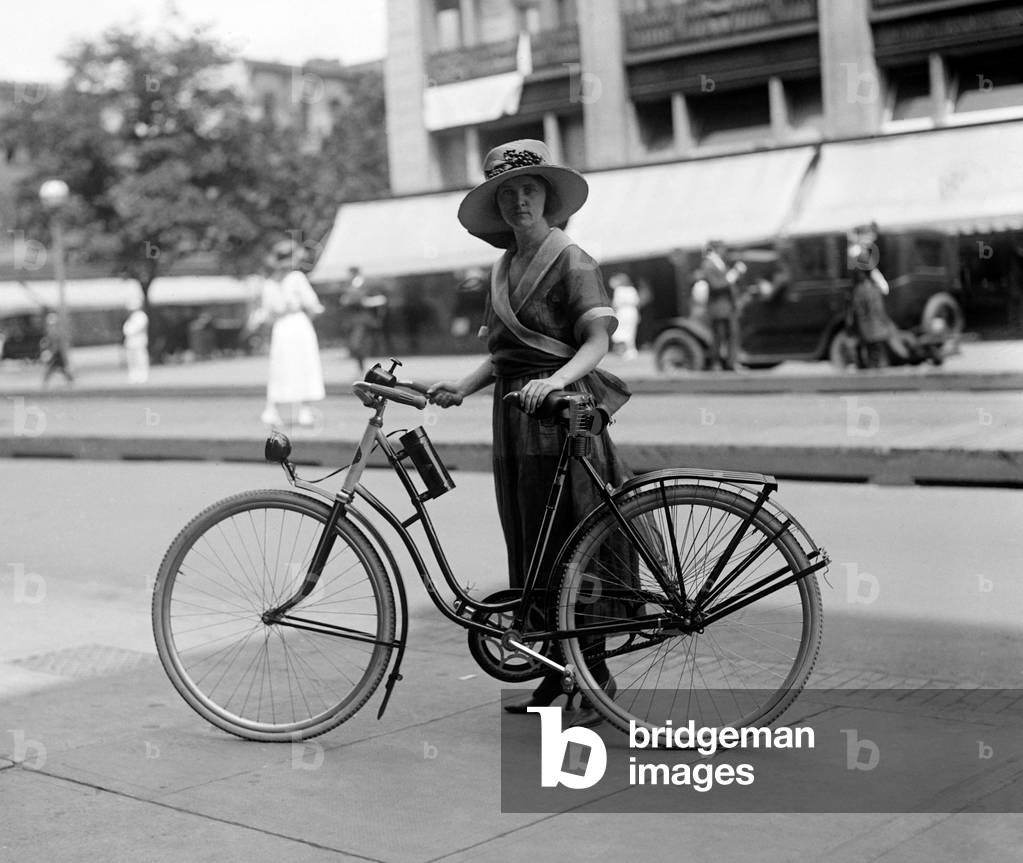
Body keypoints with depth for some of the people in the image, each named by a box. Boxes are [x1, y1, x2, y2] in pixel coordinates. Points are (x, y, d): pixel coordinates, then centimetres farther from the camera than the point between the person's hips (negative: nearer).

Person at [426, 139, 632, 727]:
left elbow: (598, 341, -19)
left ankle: (595, 678, 5)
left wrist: (555, 380, -36)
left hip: (560, 412, -8)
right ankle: (556, 674, 19)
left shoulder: (572, 263, -7)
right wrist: (464, 386, 3)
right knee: (529, 550, 9)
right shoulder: (506, 266, 16)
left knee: (567, 548, -5)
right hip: (512, 413, 8)